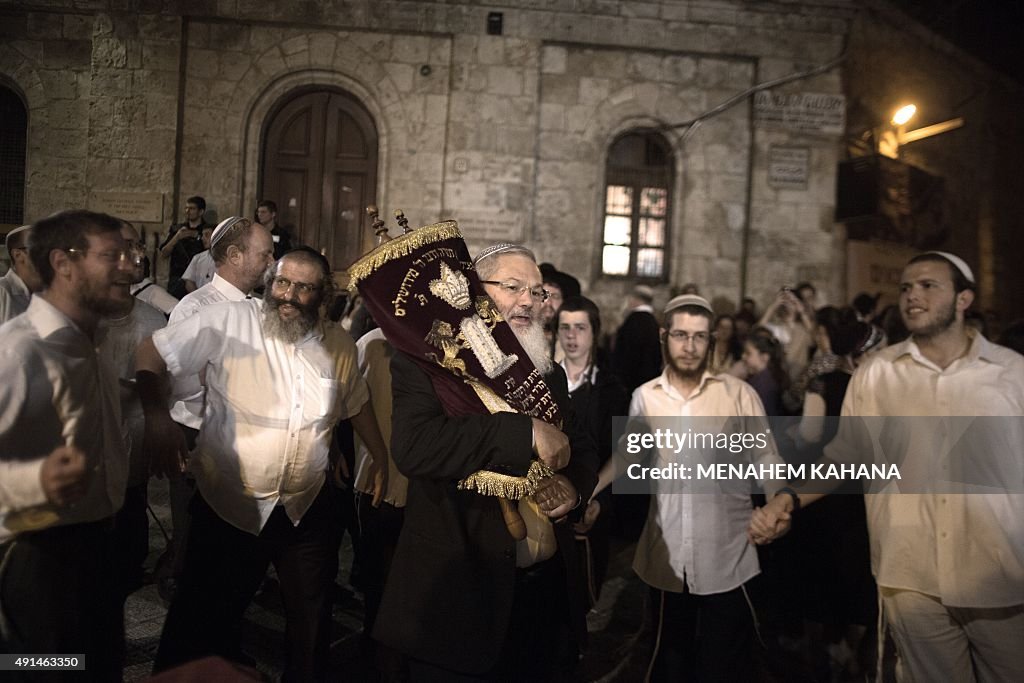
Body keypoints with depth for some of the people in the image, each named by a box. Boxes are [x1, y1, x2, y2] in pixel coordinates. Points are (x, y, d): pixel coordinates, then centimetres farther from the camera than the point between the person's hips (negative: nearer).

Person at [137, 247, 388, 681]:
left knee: (312, 621, 19)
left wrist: (380, 459, 19)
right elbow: (150, 354, -10)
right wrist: (157, 416, -25)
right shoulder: (229, 321, -14)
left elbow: (357, 404, 16)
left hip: (309, 508, 4)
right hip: (230, 503, -3)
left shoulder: (339, 346, 1)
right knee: (206, 618, 15)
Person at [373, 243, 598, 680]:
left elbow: (582, 452, 18)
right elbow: (412, 446, -27)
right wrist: (527, 432, -27)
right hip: (460, 591, -6)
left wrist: (573, 486, -6)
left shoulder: (549, 373, 11)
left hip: (546, 588, 6)